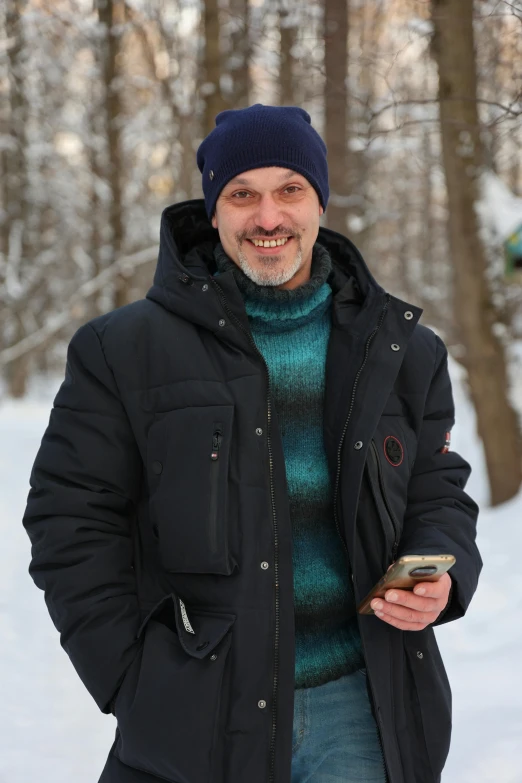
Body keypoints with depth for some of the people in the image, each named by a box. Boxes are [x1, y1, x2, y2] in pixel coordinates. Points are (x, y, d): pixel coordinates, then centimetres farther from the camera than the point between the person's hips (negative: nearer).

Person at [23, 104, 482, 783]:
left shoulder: (402, 351, 8)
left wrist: (441, 578, -7)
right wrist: (135, 687, -7)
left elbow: (438, 493, 15)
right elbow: (72, 522, -1)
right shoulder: (125, 351, -1)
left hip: (364, 712, 2)